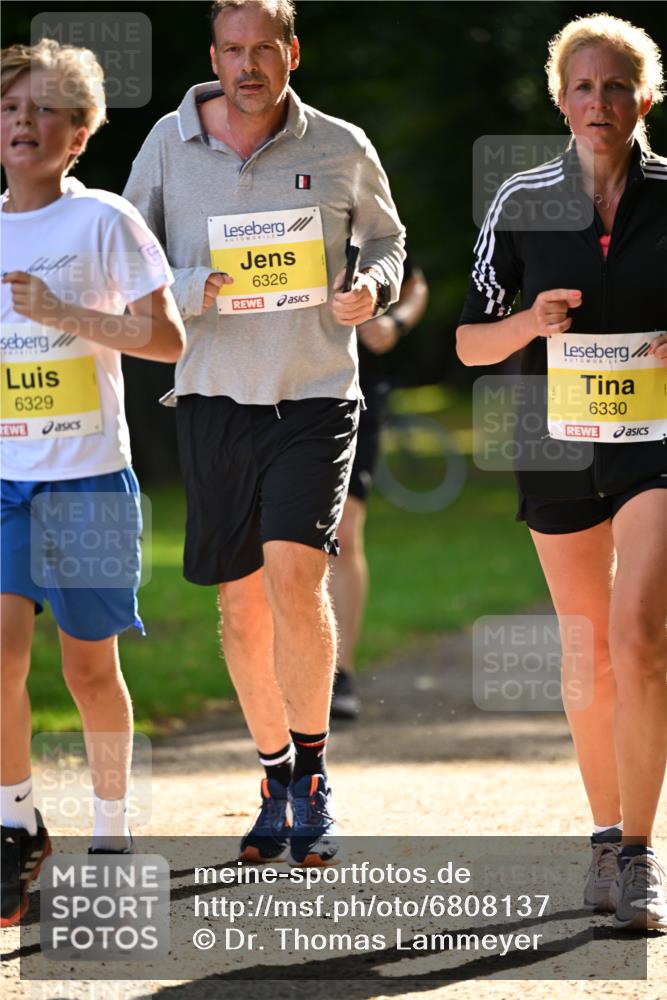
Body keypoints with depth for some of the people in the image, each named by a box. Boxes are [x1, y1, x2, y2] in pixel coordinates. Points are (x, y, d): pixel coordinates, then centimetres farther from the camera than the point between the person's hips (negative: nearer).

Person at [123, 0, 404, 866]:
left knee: (295, 576, -18)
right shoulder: (170, 145, 2)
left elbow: (386, 239, 16)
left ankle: (314, 774, -3)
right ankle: (278, 783, 23)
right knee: (241, 604, 7)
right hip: (215, 397, 2)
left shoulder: (341, 149, 0)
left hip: (316, 395, -2)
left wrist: (373, 288, -6)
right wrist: (193, 292, -13)